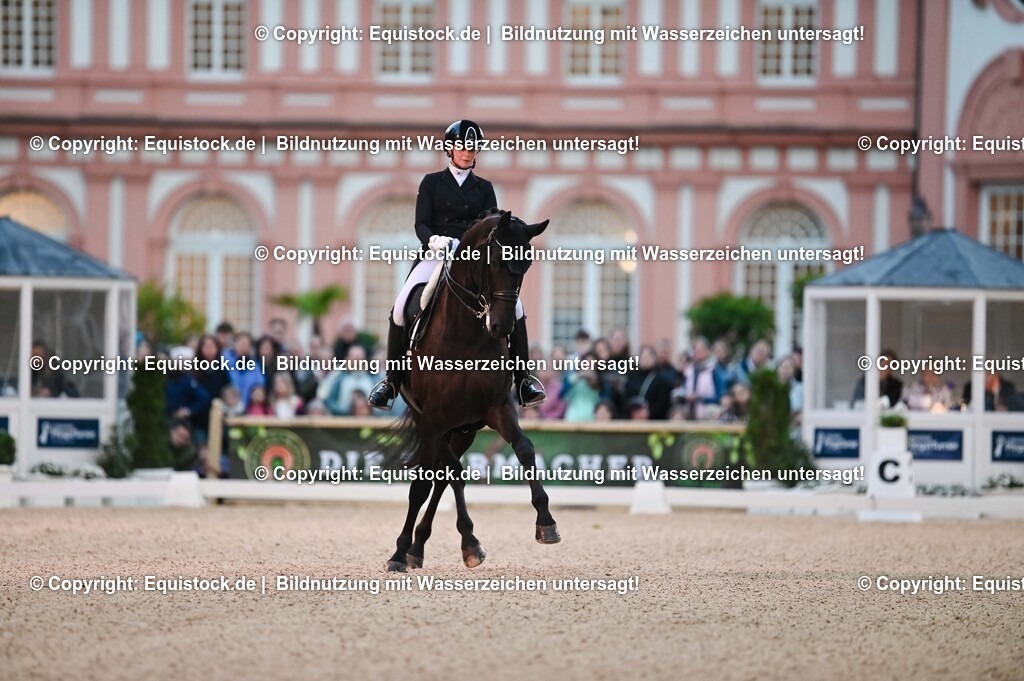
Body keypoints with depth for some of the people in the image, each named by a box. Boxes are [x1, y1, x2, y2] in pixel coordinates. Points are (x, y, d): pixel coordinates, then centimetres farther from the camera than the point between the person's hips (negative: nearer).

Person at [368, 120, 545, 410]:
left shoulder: (484, 188, 15)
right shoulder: (432, 182, 11)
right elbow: (421, 223, 2)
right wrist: (433, 240, -20)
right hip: (436, 253, -1)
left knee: (514, 306, -19)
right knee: (401, 308, -23)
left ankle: (523, 379, -8)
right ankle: (392, 380, -9)